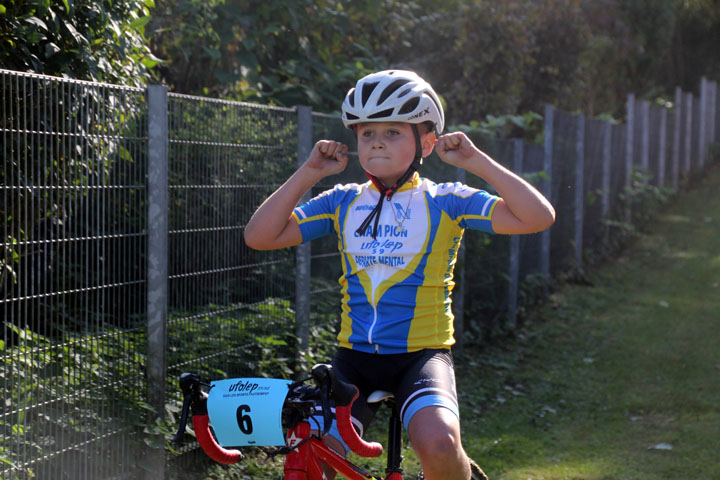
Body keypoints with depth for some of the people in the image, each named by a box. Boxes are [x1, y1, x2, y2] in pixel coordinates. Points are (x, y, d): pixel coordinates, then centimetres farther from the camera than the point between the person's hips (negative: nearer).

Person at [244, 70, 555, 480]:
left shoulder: (445, 201, 0)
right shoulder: (343, 203, 8)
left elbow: (539, 217, -11)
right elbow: (259, 236, 2)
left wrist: (477, 162, -11)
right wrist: (309, 173, -2)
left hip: (422, 353, -3)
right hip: (355, 355, 3)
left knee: (438, 444, -32)